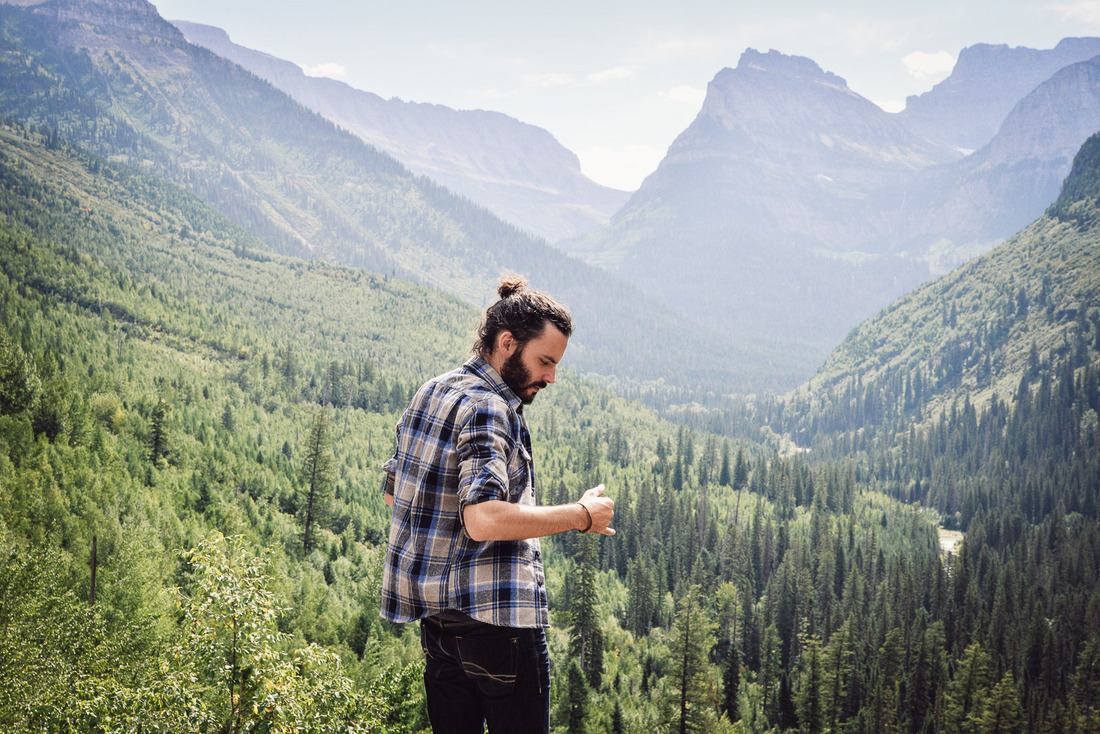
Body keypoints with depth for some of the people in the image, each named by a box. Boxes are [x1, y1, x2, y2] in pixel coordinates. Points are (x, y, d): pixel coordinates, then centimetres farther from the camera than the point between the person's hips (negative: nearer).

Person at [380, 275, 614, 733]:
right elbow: (484, 519, -30)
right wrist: (580, 515, -22)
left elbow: (392, 491, 23)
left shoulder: (430, 393, 11)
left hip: (436, 612, 9)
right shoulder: (488, 409, -17)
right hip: (496, 613, -9)